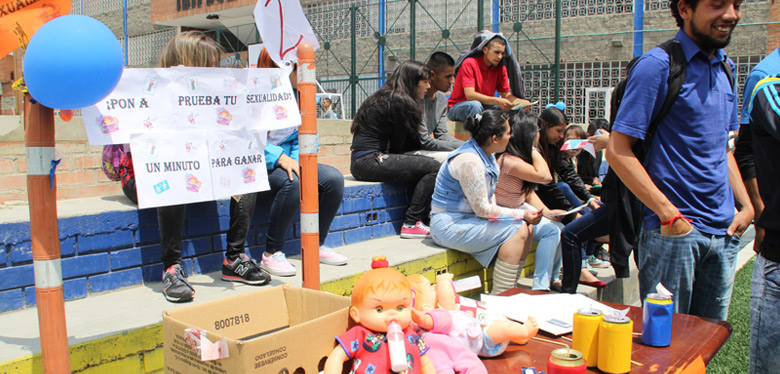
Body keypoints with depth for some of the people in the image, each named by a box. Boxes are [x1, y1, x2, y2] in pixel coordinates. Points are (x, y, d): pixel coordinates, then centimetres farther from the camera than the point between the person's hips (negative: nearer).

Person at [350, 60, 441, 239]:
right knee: (433, 167, -14)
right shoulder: (401, 101, -9)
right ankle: (411, 224, -10)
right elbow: (398, 145, -4)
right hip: (370, 161, -10)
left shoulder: (385, 97, 21)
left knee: (426, 164, 10)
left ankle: (421, 220, 3)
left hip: (360, 162, 10)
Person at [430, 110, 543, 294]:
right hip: (450, 226, -10)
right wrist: (522, 214, -15)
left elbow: (489, 199, 11)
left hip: (466, 219, 10)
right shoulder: (470, 161, -24)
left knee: (525, 227, 0)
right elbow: (483, 209, -21)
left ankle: (508, 289, 6)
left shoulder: (487, 155, 8)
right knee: (516, 231, -19)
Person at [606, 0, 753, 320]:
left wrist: (745, 205, 10)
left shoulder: (726, 67, 13)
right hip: (673, 232, -7)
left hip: (724, 233, 7)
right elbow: (617, 151, -16)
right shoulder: (658, 65, -11)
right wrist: (669, 214, -19)